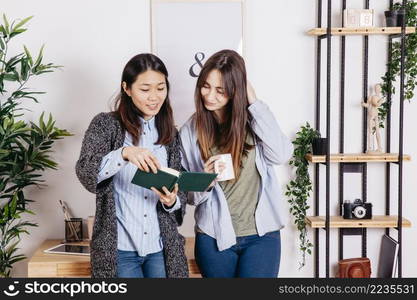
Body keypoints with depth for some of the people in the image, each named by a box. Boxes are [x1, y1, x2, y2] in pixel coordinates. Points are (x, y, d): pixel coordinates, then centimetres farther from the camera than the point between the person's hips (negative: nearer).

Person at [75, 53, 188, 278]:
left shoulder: (170, 134, 9)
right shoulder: (106, 124, -2)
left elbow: (180, 194, 11)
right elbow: (86, 173, -16)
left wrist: (171, 201, -12)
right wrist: (124, 153, -32)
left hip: (161, 247, 4)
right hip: (118, 248, -3)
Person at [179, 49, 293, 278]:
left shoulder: (253, 120, 0)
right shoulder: (190, 131, 0)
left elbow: (281, 155, -18)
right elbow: (189, 194, 3)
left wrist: (254, 103, -12)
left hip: (261, 234, -1)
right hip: (214, 237, 1)